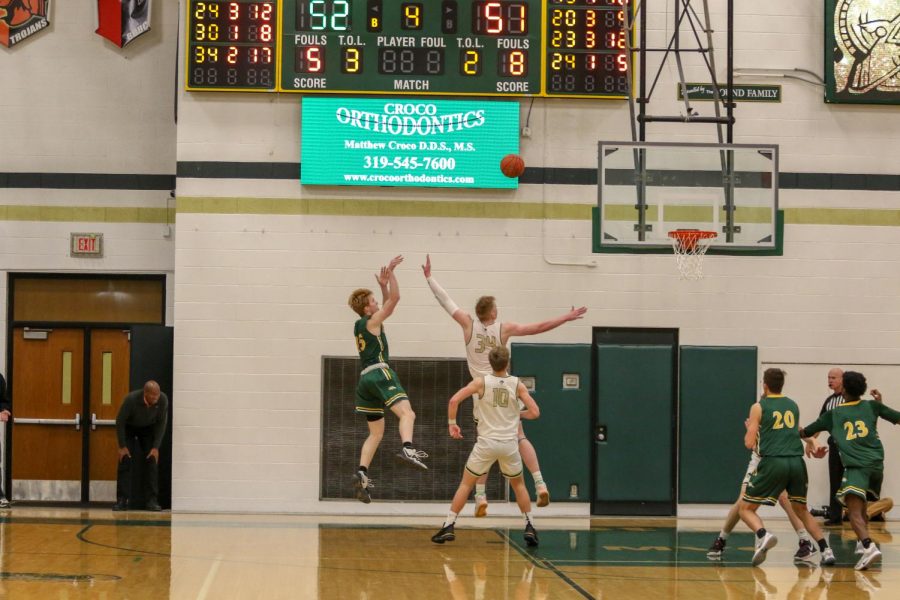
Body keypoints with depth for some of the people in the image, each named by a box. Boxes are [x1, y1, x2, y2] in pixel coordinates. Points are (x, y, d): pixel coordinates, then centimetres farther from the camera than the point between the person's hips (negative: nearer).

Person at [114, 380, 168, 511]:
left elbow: (161, 423, -15)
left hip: (149, 428, 2)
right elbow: (120, 421, -22)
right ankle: (122, 501, -9)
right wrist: (122, 446, -21)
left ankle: (152, 501, -7)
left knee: (152, 462, -10)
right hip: (129, 428, -2)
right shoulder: (131, 399, -35)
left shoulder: (163, 400, -29)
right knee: (125, 462, -12)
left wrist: (156, 447, -17)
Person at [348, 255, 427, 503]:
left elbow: (388, 304, 35)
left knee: (376, 432, 13)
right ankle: (407, 449, -54)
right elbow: (395, 298, -7)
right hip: (380, 373, -9)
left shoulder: (360, 325, 21)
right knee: (406, 413, -26)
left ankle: (361, 473, -2)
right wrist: (390, 272, 0)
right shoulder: (372, 321, -2)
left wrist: (383, 285, 28)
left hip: (365, 379, 9)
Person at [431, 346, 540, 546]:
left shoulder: (481, 382, -4)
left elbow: (454, 400, -12)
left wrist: (452, 424, 1)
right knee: (518, 484, 22)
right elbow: (535, 412, -3)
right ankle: (530, 528, 15)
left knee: (466, 484, 11)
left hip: (486, 442, -1)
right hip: (509, 444, 1)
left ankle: (448, 527, 3)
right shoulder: (517, 384, -1)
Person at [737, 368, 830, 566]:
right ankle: (825, 550, 10)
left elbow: (749, 444, 2)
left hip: (773, 462, -4)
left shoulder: (758, 407, 5)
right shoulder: (793, 405, 19)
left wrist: (749, 428, 20)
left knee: (745, 508, 6)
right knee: (801, 510, 23)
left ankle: (763, 535, -23)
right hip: (797, 462, 4)